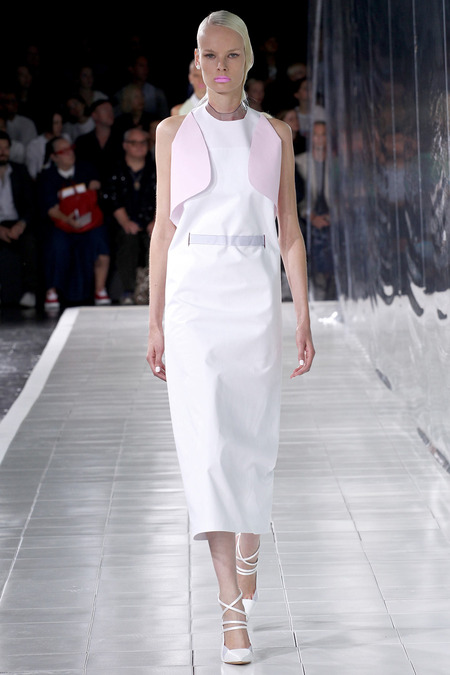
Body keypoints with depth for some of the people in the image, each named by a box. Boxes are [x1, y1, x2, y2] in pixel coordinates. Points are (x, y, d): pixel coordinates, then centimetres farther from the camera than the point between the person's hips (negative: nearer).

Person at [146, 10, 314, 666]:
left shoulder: (275, 134, 7)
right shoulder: (173, 133, 5)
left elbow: (289, 230, 7)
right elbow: (163, 227, 6)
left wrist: (303, 318, 1)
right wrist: (156, 321, 4)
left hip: (258, 297, 1)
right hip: (195, 295, -1)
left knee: (252, 440, 9)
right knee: (209, 440, -12)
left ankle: (246, 553, 39)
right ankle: (234, 608, -13)